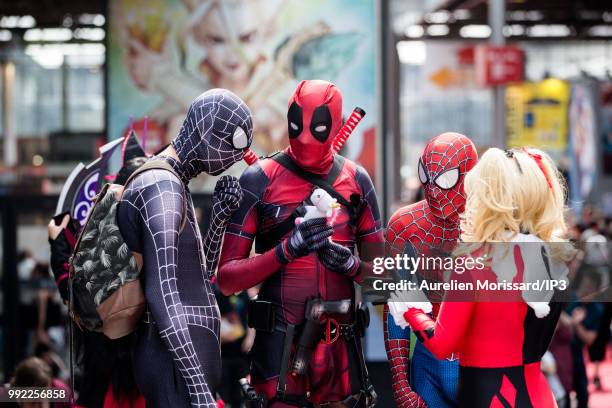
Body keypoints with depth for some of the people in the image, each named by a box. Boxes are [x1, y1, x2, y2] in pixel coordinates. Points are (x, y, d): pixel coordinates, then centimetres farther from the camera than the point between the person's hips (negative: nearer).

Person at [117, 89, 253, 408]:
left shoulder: (173, 184, 17)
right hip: (177, 357, -10)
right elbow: (161, 295, -23)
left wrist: (220, 216, 9)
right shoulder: (163, 189, -14)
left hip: (189, 351, 10)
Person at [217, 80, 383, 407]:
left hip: (340, 343, 3)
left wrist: (351, 264, -6)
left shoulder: (356, 181, 9)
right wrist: (286, 251, -19)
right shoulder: (260, 180, -2)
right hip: (280, 341, -3)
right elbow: (227, 279, -5)